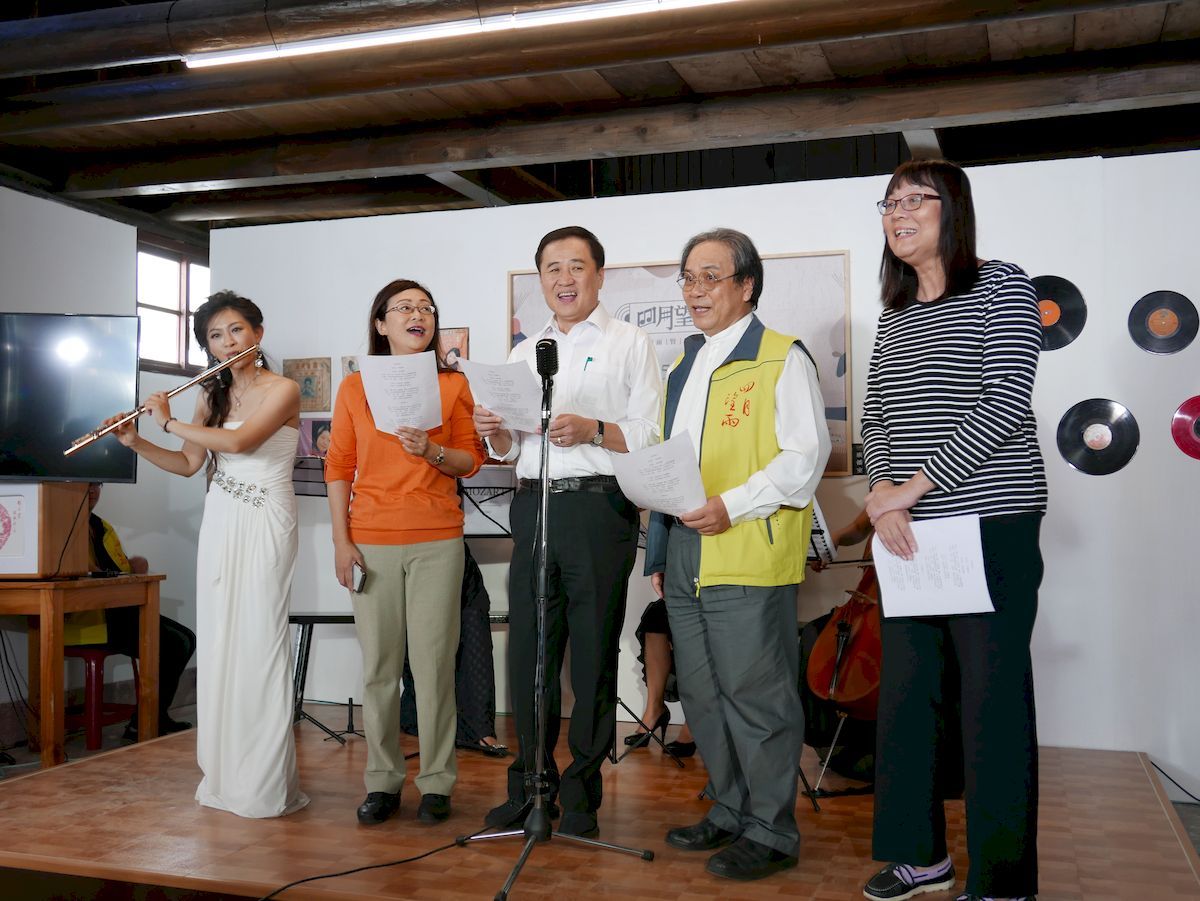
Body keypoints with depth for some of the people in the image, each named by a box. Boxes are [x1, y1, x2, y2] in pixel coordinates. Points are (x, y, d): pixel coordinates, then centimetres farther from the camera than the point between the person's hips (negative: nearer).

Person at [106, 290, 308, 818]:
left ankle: (267, 784, -2)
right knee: (218, 640, 5)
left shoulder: (282, 390, -8)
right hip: (220, 523, 6)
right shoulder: (212, 397, 12)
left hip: (265, 524, -6)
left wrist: (169, 422, -10)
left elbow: (239, 441, -22)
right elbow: (188, 464, 17)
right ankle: (226, 773, 15)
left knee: (258, 641, -8)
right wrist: (135, 442, 2)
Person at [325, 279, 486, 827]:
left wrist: (433, 451, -12)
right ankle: (382, 781, 14)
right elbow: (338, 467, 8)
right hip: (372, 542, 1)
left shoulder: (454, 385, 8)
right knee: (378, 664, 2)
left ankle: (436, 782, 9)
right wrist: (341, 541, 0)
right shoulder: (355, 386, 9)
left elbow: (471, 460, 8)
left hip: (436, 540, -1)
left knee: (434, 663, -2)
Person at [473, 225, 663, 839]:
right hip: (534, 505, 5)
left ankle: (582, 794, 13)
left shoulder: (629, 344, 4)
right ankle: (530, 787, 20)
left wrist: (593, 431, -19)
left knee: (593, 655, 1)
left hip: (600, 506, -4)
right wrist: (496, 432, -1)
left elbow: (652, 437, -5)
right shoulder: (524, 352, 20)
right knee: (528, 650, 6)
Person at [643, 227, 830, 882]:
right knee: (703, 696, 15)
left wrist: (733, 506, -20)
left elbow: (806, 455, -12)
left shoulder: (782, 359, -4)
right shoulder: (684, 365, 20)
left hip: (747, 555, -8)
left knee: (755, 698, -2)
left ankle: (770, 833, 12)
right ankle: (729, 813, 29)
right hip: (684, 554, 8)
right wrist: (659, 550, 20)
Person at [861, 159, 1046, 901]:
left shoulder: (1001, 287, -3)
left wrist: (916, 484, -16)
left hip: (992, 528, -6)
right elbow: (875, 418, 13)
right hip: (910, 534, 6)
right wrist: (883, 489, -6)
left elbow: (1006, 403, -14)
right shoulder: (895, 315, 15)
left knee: (993, 703, -1)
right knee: (906, 695, 10)